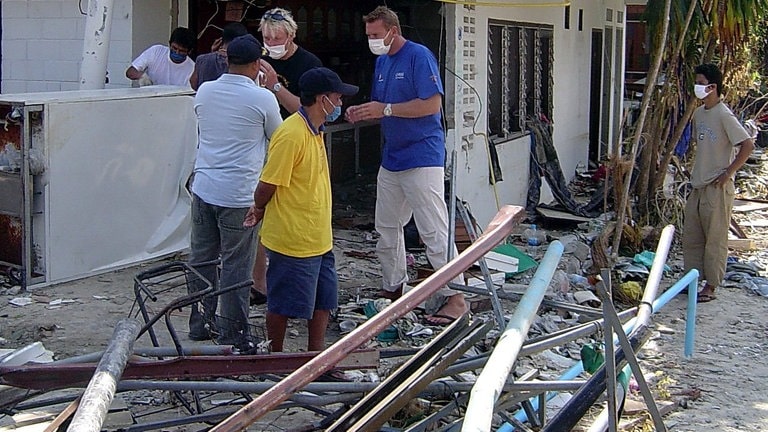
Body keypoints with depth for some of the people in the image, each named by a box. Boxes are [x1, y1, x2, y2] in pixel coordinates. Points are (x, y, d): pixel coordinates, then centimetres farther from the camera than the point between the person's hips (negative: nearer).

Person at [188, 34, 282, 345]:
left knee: (201, 259, 16)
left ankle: (199, 324, 27)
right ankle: (232, 336, 10)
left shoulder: (204, 92, 4)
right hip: (239, 196, -5)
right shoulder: (263, 98, -10)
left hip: (203, 189, 5)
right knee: (236, 267, 3)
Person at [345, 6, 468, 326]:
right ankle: (393, 288, 27)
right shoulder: (381, 61, 13)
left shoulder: (419, 56, -13)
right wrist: (362, 112, -1)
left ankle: (455, 297, -4)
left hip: (422, 157, -9)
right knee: (386, 228, 14)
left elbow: (433, 104, -20)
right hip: (391, 158, 9)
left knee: (434, 231, -9)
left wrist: (385, 109, -21)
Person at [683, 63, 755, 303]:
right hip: (698, 185, 8)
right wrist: (697, 171, 15)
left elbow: (748, 145, -20)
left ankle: (711, 287, 7)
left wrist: (728, 173, -17)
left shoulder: (724, 115, -16)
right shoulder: (698, 113, 10)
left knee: (715, 238, 0)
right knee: (691, 236, 12)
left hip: (717, 187, -8)